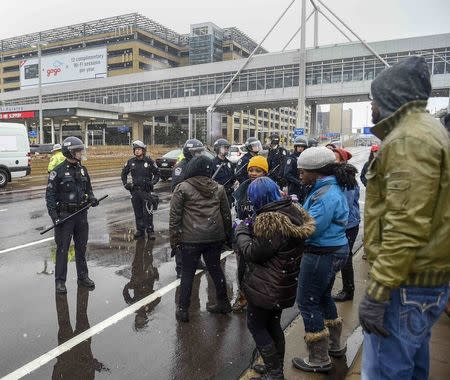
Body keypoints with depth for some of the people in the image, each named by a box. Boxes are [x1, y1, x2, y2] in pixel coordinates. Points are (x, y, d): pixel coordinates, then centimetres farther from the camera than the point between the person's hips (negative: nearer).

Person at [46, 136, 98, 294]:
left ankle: (83, 276, 26)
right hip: (64, 215, -5)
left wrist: (92, 198, -3)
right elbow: (50, 195, -9)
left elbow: (88, 188, 19)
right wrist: (54, 216, -17)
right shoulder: (58, 172, -9)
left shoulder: (83, 170, 8)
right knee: (62, 249, 1)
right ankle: (60, 281, 13)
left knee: (81, 247, 14)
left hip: (81, 214, 6)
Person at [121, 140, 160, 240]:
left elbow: (157, 173, 6)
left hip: (146, 191, -4)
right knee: (137, 212, 11)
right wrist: (125, 183, 7)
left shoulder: (149, 161, -3)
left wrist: (152, 182, -7)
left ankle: (150, 231, 4)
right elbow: (124, 173, 19)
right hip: (134, 190, 4)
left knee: (148, 212, -6)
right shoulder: (131, 162, 6)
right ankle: (140, 230, 22)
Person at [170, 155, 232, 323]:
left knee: (187, 273, 8)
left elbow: (174, 216, -7)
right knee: (215, 269, 19)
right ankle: (223, 303, 31)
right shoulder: (218, 188, 8)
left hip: (191, 239, -4)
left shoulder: (182, 188, -4)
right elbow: (226, 214, 11)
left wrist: (174, 238, -2)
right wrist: (228, 236, 19)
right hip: (215, 237, 4)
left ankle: (183, 310, 14)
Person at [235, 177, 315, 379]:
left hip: (267, 287, -9)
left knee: (256, 325, 8)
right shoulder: (293, 210, 3)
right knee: (273, 324, 22)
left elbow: (253, 253, -20)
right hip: (285, 284, 9)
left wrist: (241, 232, -6)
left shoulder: (268, 221, -27)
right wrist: (252, 229, 7)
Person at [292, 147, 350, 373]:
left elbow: (310, 228, -27)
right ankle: (334, 344, 42)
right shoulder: (331, 188, 8)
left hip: (322, 255, -11)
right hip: (334, 250, 11)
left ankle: (319, 360, 15)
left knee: (307, 302, 2)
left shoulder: (326, 195, -24)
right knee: (323, 296, 25)